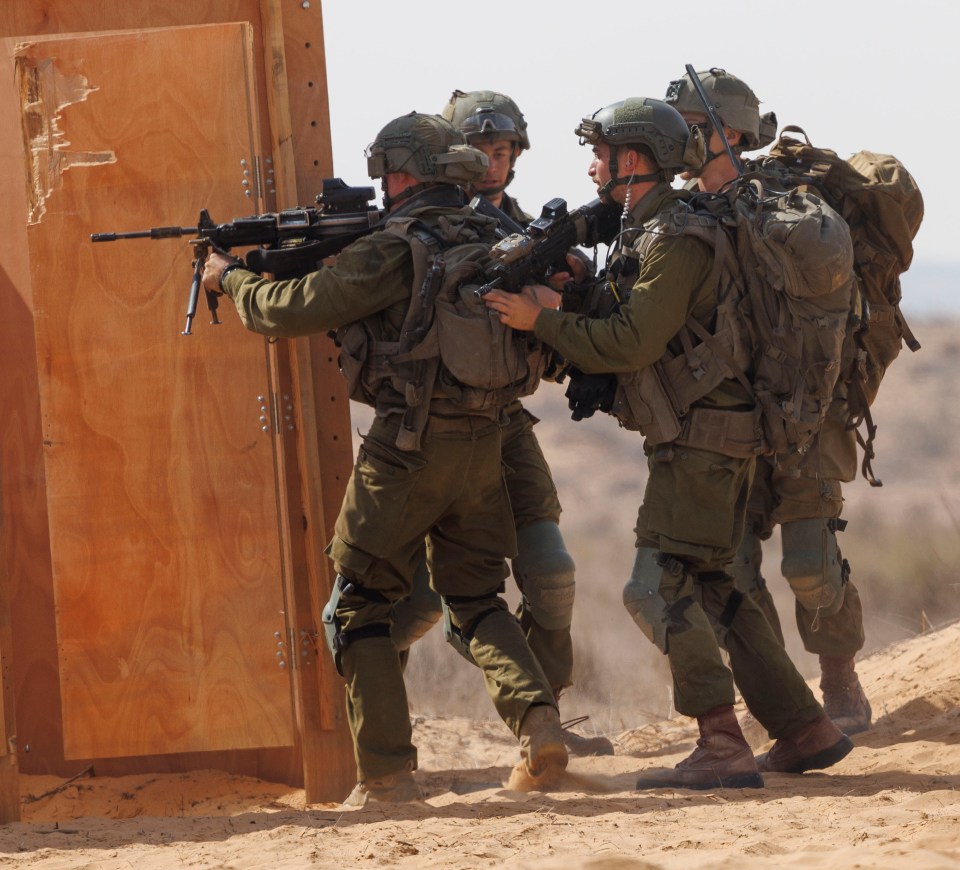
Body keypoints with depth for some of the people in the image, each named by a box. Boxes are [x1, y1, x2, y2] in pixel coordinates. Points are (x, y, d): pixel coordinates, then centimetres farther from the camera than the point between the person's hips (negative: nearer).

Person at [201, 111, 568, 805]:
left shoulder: (395, 249, -12)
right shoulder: (487, 242, 10)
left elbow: (291, 311, -9)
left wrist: (231, 278, 9)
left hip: (409, 443, -6)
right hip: (483, 442, 6)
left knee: (357, 609, 6)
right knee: (477, 598, 18)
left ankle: (388, 774, 0)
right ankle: (537, 714, -6)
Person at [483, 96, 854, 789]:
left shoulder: (676, 239, -16)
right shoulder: (646, 232, 16)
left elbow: (632, 344, -21)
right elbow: (621, 332, 19)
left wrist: (543, 320, -13)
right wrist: (568, 298, 4)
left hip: (702, 439, -10)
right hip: (697, 439, 10)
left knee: (660, 589, -13)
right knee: (710, 588, 14)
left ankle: (722, 750, -15)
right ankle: (806, 731, 17)